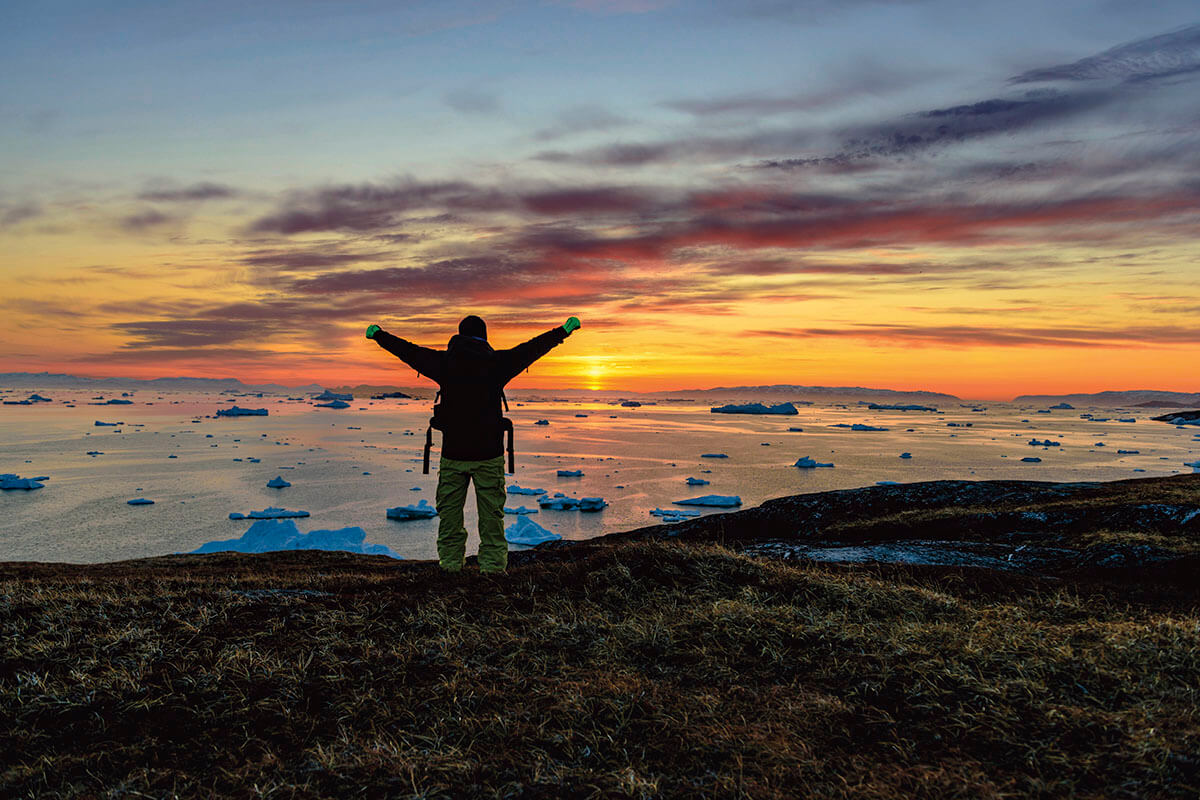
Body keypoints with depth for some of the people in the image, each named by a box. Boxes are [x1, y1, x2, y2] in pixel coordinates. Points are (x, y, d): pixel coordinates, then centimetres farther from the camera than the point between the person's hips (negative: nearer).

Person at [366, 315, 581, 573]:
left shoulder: (444, 362, 2)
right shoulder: (497, 363, -3)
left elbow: (407, 350, 14)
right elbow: (533, 348, 5)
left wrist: (378, 335, 30)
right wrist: (564, 330, 16)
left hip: (453, 454, 1)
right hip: (489, 454, -1)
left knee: (449, 517, 11)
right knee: (491, 516, 5)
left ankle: (450, 567, 15)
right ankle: (492, 567, 7)